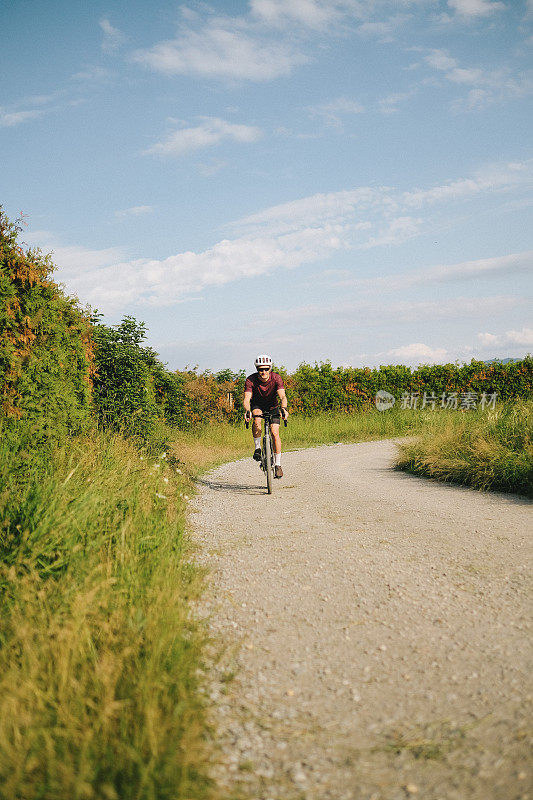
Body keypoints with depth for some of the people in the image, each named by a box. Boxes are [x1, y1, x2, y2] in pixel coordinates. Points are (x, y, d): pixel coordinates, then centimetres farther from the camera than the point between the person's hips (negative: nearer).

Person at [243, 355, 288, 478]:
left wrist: (283, 408, -57)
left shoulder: (276, 378, -27)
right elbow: (246, 398, -35)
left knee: (275, 433, -14)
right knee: (257, 419, -34)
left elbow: (282, 396, -37)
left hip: (272, 405, 0)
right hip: (257, 404, 0)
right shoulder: (251, 380, -27)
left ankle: (277, 464, -2)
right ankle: (257, 448, -14)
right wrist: (247, 411, -56)